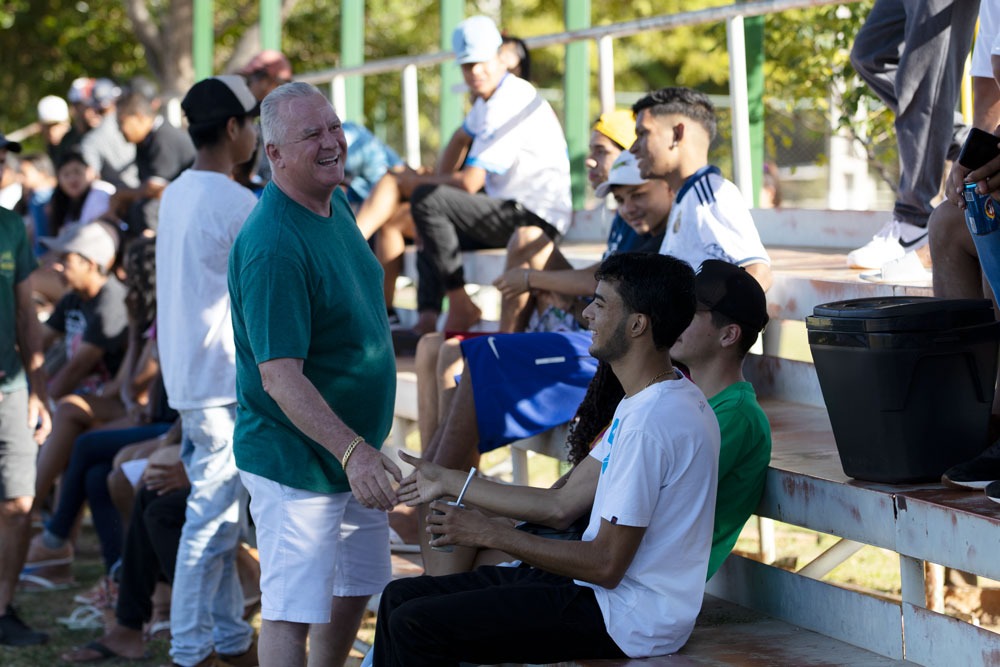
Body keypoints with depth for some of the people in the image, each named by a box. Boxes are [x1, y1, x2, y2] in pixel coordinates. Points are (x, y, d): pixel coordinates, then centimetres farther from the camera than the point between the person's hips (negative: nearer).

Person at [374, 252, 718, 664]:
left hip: (623, 619, -10)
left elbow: (607, 565, -21)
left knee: (414, 625, -16)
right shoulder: (648, 403, 12)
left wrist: (493, 534, -12)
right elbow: (563, 504, 16)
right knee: (401, 598, 8)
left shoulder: (651, 423, -22)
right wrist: (448, 483, 20)